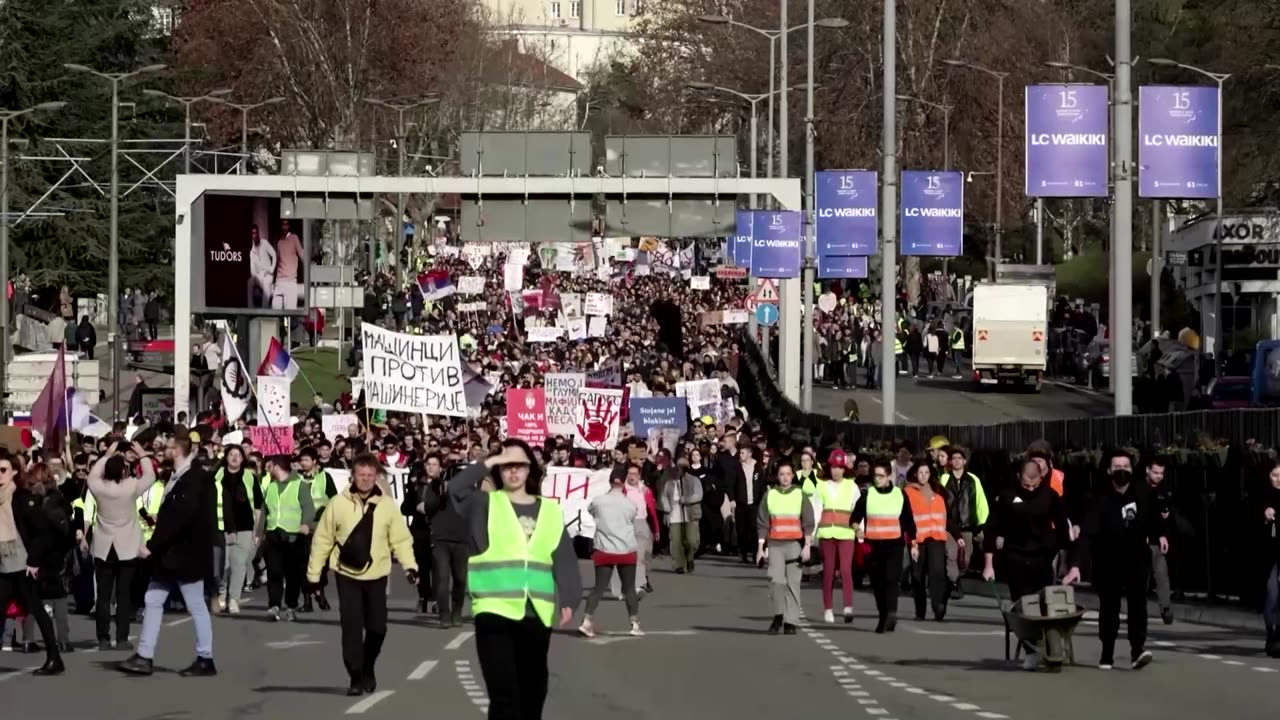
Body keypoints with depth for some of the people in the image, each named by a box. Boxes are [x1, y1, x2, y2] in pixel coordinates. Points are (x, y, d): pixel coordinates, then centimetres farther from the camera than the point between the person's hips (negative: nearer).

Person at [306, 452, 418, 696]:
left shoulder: (387, 504, -2)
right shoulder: (339, 503, -5)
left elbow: (401, 538, -1)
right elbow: (323, 539, 0)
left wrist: (409, 565, -15)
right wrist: (314, 572, 1)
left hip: (376, 575, 1)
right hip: (347, 574, -1)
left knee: (377, 627, 4)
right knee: (352, 626, -7)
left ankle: (368, 669, 29)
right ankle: (356, 677, 1)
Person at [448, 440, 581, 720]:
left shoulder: (549, 509, 10)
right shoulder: (485, 504, 4)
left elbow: (564, 557, 6)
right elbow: (455, 488, -15)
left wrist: (568, 600, -4)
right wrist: (489, 463, -10)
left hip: (537, 614, 3)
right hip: (495, 611, -3)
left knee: (532, 692, 11)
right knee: (504, 692, -12)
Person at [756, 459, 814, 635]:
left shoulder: (800, 495, 6)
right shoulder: (769, 495, 9)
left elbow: (808, 523, 4)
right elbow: (762, 523, 9)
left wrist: (807, 546, -4)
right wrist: (760, 547, 3)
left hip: (795, 544, -1)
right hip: (775, 545, 1)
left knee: (793, 583, -3)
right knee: (776, 579, -15)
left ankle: (790, 622, 1)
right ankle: (778, 615, 1)